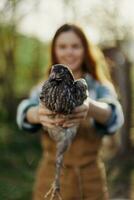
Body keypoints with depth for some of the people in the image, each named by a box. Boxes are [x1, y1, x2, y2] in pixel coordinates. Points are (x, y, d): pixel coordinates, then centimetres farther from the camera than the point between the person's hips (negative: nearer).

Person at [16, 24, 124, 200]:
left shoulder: (101, 88, 1)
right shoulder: (43, 90, 4)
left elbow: (114, 115, -22)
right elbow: (24, 113, -18)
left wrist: (89, 107, -44)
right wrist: (39, 114, -42)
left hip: (91, 180, 0)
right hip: (51, 179, 0)